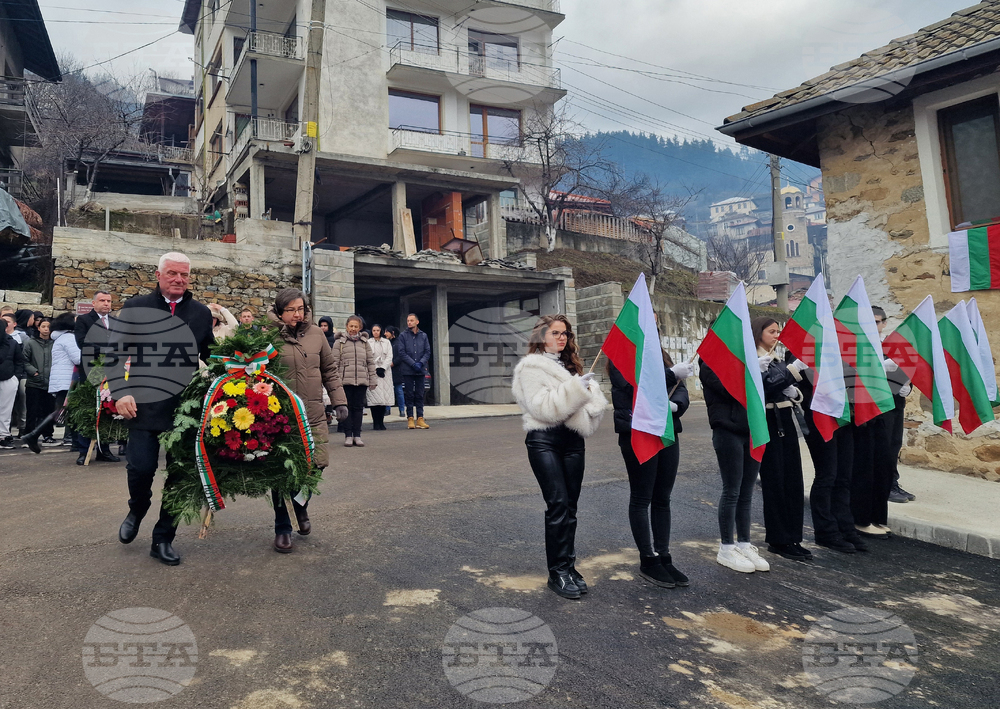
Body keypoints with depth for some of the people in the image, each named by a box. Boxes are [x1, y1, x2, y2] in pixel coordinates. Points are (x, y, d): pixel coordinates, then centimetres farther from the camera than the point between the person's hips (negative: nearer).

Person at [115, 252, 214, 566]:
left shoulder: (202, 313, 9)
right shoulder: (135, 307, 4)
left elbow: (211, 359, 11)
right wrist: (121, 392, -8)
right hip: (144, 405, -2)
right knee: (141, 467, -8)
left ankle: (163, 539, 20)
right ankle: (136, 511, 27)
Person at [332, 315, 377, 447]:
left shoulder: (364, 342, 13)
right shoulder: (339, 342, 3)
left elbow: (370, 361, 13)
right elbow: (335, 362, 0)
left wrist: (373, 379, 8)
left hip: (362, 380, 3)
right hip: (345, 380, -2)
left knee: (359, 407, 6)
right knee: (347, 407, 2)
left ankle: (357, 435, 13)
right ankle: (348, 436, 9)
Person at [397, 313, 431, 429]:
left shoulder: (423, 335, 8)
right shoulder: (403, 335, 1)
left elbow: (428, 352, 7)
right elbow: (402, 352, -5)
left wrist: (421, 363, -9)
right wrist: (413, 364, -13)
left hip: (420, 370, 2)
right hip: (407, 370, -2)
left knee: (420, 395, 5)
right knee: (409, 395, 2)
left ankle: (420, 419, 8)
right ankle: (410, 418, 7)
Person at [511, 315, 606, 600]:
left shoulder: (569, 365, 20)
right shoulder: (531, 367, -3)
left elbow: (587, 400, 18)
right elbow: (541, 406, -15)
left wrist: (590, 392, -5)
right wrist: (575, 389, -20)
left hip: (572, 439, 7)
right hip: (544, 440, -6)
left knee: (569, 506, 8)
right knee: (558, 504, -10)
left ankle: (568, 565, 17)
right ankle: (558, 572, -1)